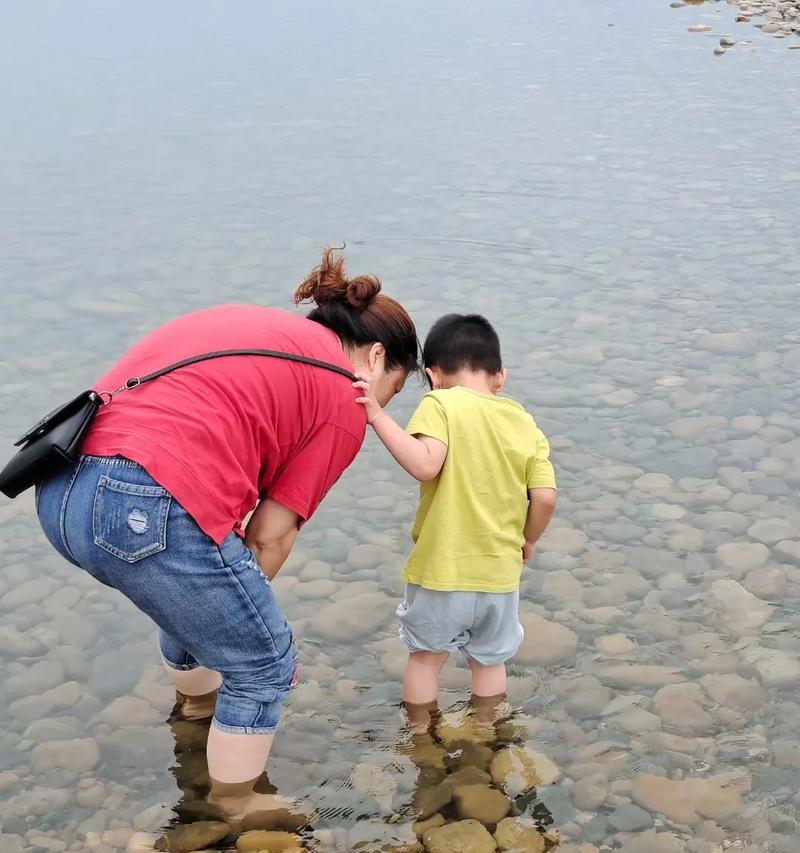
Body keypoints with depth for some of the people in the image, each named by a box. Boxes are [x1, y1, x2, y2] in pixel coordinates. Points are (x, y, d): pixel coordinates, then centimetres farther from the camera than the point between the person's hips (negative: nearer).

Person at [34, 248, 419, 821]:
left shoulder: (249, 326, 26)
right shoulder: (343, 401, 6)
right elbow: (271, 533, 3)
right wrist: (246, 600, 22)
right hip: (153, 513, -9)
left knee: (193, 595, 38)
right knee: (265, 663, 15)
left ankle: (199, 700, 65)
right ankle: (236, 810, 32)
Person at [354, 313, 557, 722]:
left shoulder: (440, 404, -12)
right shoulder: (524, 422, 1)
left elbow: (424, 464, -28)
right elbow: (545, 497, -4)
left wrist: (378, 416, -24)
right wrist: (526, 540, 14)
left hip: (440, 569, -3)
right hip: (500, 573, 3)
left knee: (426, 657, 20)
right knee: (489, 662, 24)